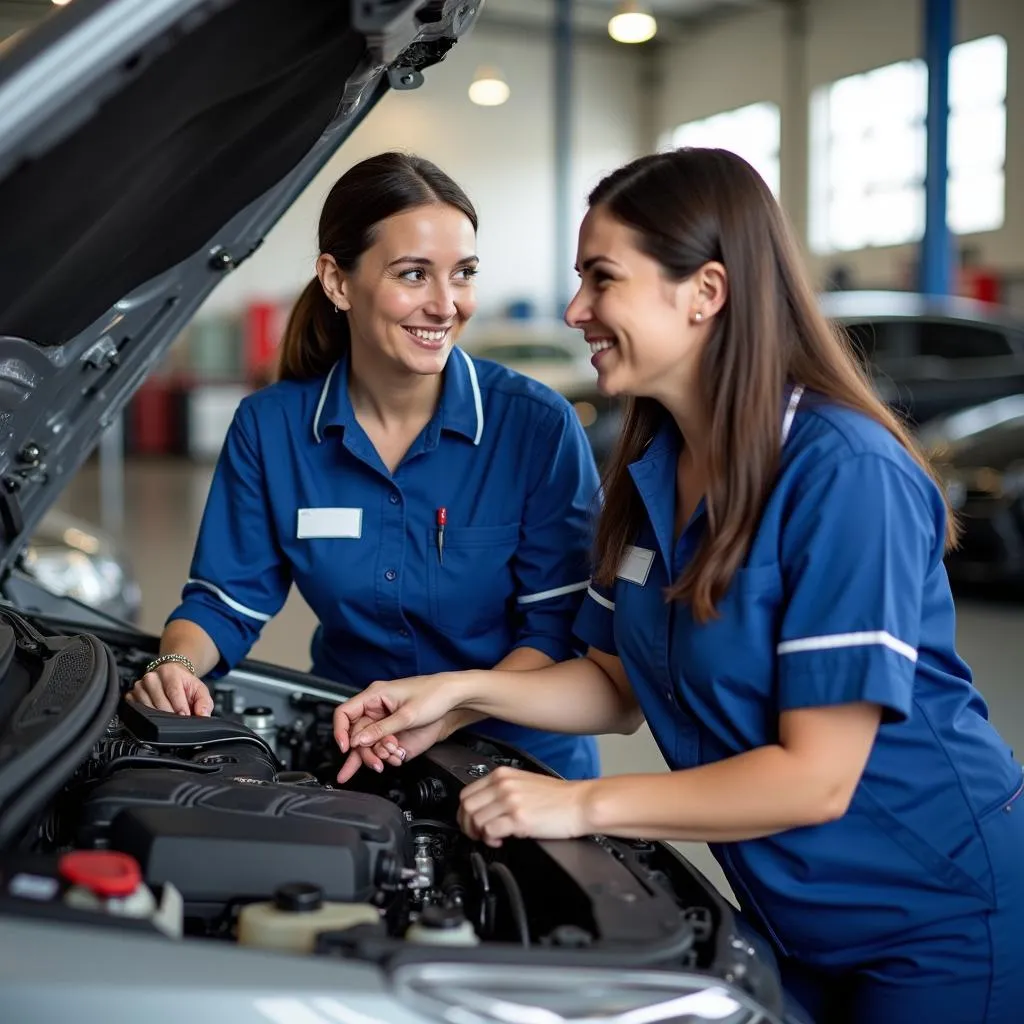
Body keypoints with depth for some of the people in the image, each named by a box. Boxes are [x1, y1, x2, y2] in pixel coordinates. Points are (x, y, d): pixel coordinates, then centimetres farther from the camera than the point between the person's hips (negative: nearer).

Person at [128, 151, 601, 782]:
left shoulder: (539, 427, -9)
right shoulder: (269, 428, 0)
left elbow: (560, 626, -9)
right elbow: (224, 601, 7)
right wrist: (178, 667, -15)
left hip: (519, 759, -1)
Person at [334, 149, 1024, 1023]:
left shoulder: (845, 476, -25)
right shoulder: (650, 470, -1)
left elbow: (816, 777, -26)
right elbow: (623, 686, 7)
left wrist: (584, 804, -24)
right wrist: (466, 694, -5)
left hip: (944, 917, -6)